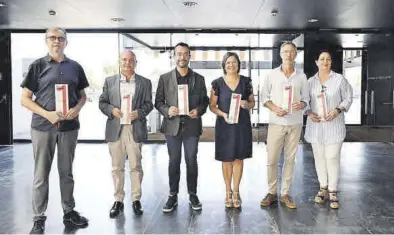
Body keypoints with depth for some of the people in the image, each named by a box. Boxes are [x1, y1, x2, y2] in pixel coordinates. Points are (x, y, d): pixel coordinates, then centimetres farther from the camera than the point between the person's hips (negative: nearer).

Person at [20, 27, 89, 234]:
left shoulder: (75, 67, 7)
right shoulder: (38, 66, 0)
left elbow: (82, 95, 13)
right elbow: (25, 99, -2)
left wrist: (77, 108, -9)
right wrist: (47, 114, -16)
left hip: (69, 126, 2)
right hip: (43, 126, -2)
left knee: (66, 172, 13)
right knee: (41, 174, 5)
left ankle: (69, 212, 25)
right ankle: (39, 218, 17)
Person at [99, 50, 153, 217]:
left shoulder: (145, 82, 7)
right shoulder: (109, 81, 9)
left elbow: (149, 104, 5)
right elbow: (102, 103, 8)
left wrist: (139, 113, -14)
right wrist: (112, 110, -12)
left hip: (136, 129, -1)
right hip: (115, 129, 1)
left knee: (136, 166, 5)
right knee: (117, 167, 8)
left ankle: (136, 199, 17)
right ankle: (118, 200, 19)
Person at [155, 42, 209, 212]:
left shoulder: (199, 79, 7)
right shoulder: (165, 78, 4)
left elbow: (205, 101, 9)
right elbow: (158, 102, 4)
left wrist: (199, 110, -12)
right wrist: (167, 110, -15)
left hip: (192, 126, 0)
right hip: (172, 125, 0)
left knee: (191, 161, 7)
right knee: (174, 162, 8)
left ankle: (193, 195, 22)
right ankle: (173, 195, 21)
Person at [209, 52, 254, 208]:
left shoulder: (246, 81, 3)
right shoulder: (217, 83, -2)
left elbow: (253, 102, 8)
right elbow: (212, 106, 0)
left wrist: (247, 105, -15)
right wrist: (223, 114, -18)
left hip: (242, 125, 1)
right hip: (224, 125, -1)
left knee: (239, 158, 8)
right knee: (226, 159, 6)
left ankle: (236, 192, 21)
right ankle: (228, 192, 22)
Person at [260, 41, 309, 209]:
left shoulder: (301, 76, 5)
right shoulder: (272, 75, 1)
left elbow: (306, 98, 9)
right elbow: (264, 97, 3)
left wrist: (302, 104, -14)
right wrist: (274, 108, -14)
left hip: (295, 123, 2)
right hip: (276, 123, -1)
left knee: (290, 160, 8)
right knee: (271, 160, 0)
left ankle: (285, 194, 18)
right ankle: (272, 192, 15)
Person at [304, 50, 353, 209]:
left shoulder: (340, 79, -2)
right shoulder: (310, 81, 6)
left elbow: (348, 98, 2)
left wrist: (337, 110, -14)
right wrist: (309, 113, -8)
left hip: (334, 125, -3)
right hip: (315, 126, 3)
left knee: (332, 158, -3)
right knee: (319, 157, 9)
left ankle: (333, 192, 9)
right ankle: (323, 188, 23)